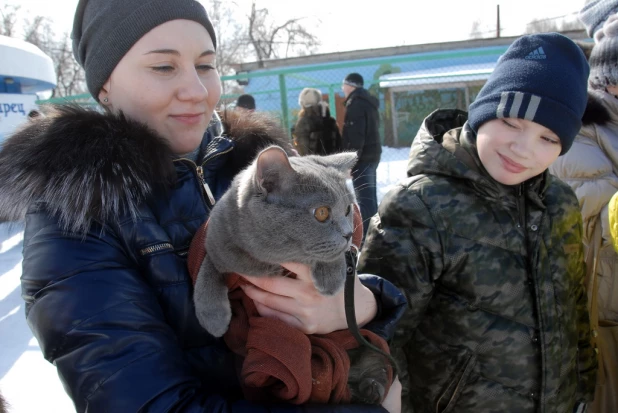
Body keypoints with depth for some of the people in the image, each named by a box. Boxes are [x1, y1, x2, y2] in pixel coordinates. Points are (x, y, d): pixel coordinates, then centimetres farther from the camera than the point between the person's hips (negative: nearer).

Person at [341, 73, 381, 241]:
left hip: (362, 158, -10)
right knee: (370, 198, 16)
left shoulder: (355, 105, -13)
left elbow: (355, 137, -22)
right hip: (372, 155, 10)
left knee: (364, 201, -9)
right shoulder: (369, 103, 17)